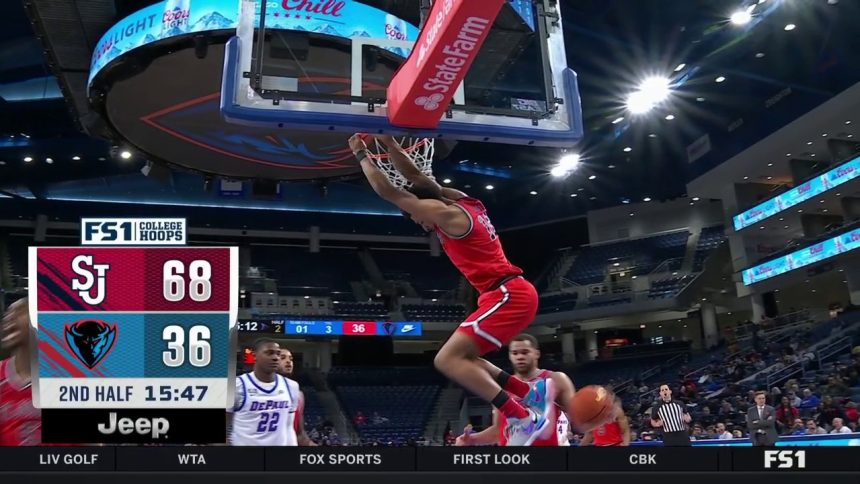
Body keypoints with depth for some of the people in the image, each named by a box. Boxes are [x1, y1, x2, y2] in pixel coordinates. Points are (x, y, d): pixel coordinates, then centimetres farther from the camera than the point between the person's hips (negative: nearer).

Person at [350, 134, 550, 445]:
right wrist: (388, 143, 22)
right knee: (461, 356, 17)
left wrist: (361, 155, 6)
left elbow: (388, 192, -5)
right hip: (512, 293, 10)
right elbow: (417, 178, 24)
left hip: (508, 295, -10)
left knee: (447, 360, -15)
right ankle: (531, 391, 14)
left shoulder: (446, 213, -9)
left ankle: (525, 419, -18)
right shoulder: (461, 201, 16)